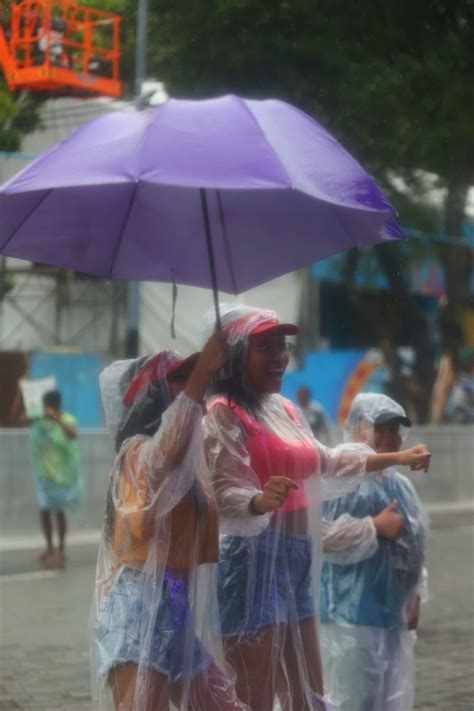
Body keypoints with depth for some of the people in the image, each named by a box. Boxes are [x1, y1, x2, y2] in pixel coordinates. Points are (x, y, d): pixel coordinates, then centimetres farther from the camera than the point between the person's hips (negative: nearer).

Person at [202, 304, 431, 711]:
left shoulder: (285, 410, 15)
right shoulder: (223, 414, -11)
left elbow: (325, 464, 32)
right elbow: (223, 493, -22)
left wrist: (396, 459, 39)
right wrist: (259, 502, -44)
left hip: (297, 563, 9)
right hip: (253, 562, -9)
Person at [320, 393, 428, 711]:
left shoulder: (402, 485, 17)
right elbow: (319, 535, -22)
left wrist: (414, 596, 17)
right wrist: (375, 526, -15)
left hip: (394, 612, 9)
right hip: (352, 614, -9)